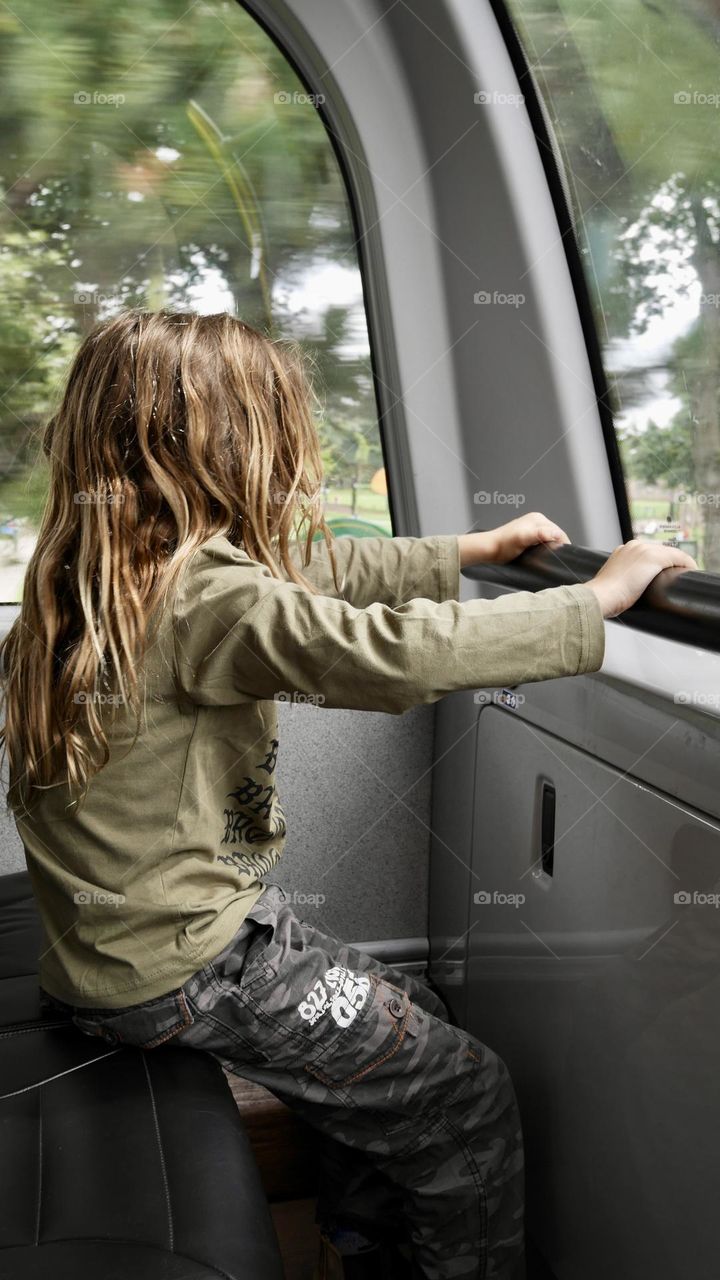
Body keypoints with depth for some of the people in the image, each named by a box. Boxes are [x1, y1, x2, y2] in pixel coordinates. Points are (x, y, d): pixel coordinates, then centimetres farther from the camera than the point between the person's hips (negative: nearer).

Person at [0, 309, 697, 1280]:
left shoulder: (121, 568, 3)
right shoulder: (200, 600, -27)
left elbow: (322, 567, 11)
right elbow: (394, 651, -36)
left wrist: (474, 549, 16)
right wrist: (596, 600, -23)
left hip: (131, 932, 9)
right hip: (182, 971, -9)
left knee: (412, 1024, 22)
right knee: (470, 1099, 3)